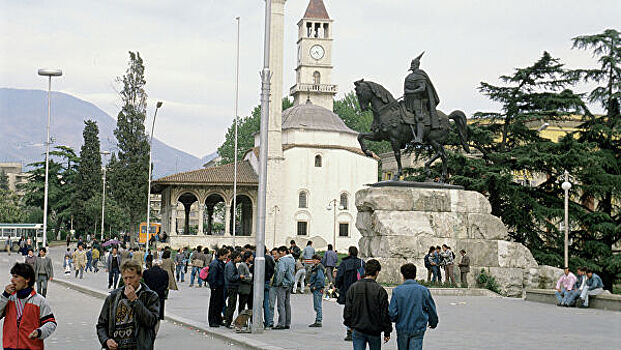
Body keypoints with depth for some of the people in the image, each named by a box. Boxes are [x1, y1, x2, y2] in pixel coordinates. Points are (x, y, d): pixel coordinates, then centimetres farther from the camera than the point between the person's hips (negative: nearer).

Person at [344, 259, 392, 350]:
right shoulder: (380, 290, -11)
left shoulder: (353, 288, -3)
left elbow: (348, 309, 2)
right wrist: (387, 332, 1)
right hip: (374, 331, -2)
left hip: (357, 331, 2)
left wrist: (349, 324, 18)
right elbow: (385, 313, -8)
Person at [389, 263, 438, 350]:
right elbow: (432, 310, 2)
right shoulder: (423, 290, -8)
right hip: (418, 329, -1)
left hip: (402, 329, 1)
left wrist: (394, 320, 11)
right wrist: (433, 322, 22)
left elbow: (392, 313, -13)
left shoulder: (397, 291, -11)